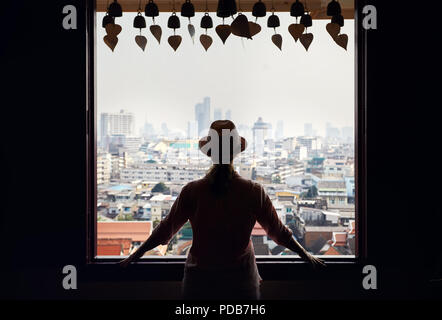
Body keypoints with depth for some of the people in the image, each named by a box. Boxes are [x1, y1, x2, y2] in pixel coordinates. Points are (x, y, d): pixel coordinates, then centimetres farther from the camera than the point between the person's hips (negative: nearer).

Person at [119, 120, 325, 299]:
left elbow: (167, 228, -1)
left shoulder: (192, 191, -10)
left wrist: (135, 255, 13)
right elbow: (278, 232, 1)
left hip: (199, 279, 0)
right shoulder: (254, 192, -9)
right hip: (241, 280, 0)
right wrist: (306, 256, 17)